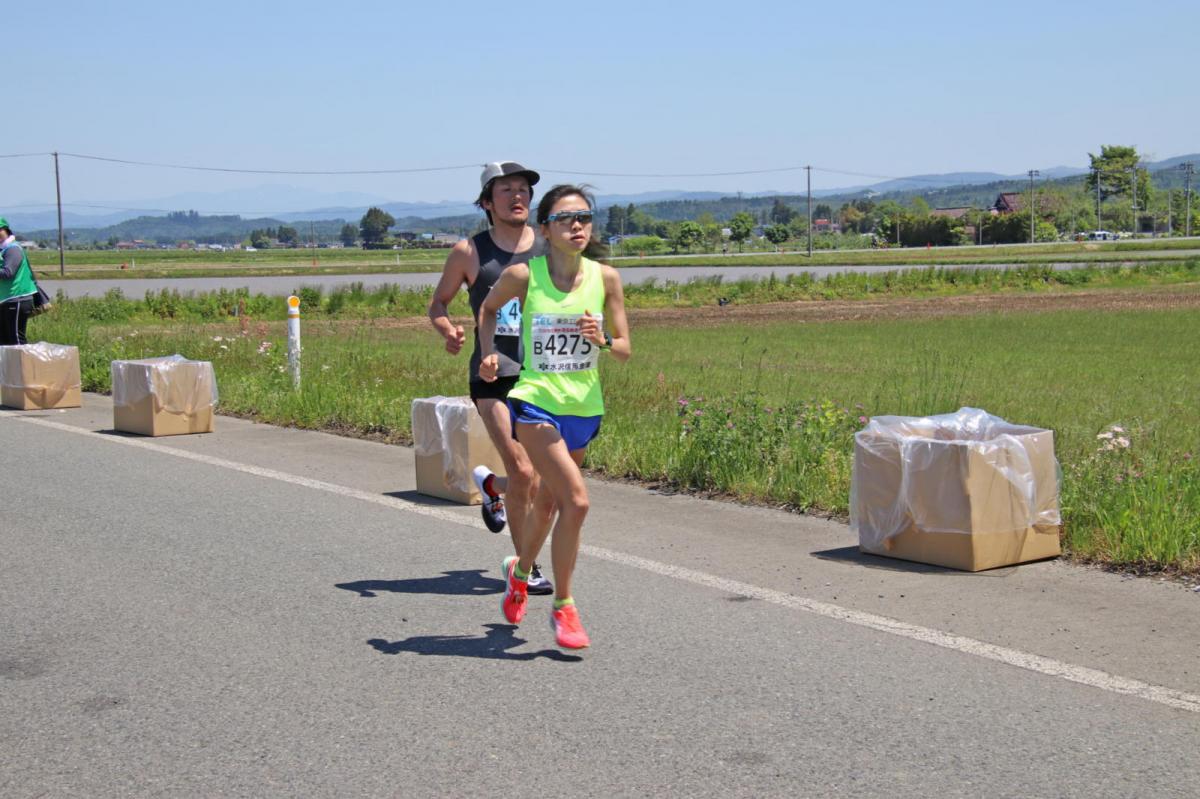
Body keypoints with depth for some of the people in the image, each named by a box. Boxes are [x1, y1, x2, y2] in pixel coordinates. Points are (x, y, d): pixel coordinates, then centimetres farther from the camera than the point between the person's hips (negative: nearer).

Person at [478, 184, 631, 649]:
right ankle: (563, 607, -2)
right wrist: (489, 353, 2)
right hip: (535, 401, -4)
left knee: (549, 499, 21)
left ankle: (521, 569, 50)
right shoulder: (523, 275, -9)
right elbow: (489, 307, 14)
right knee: (576, 501, -18)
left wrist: (602, 341, -18)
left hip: (584, 406, 4)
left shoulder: (605, 278, -4)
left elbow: (625, 350, 2)